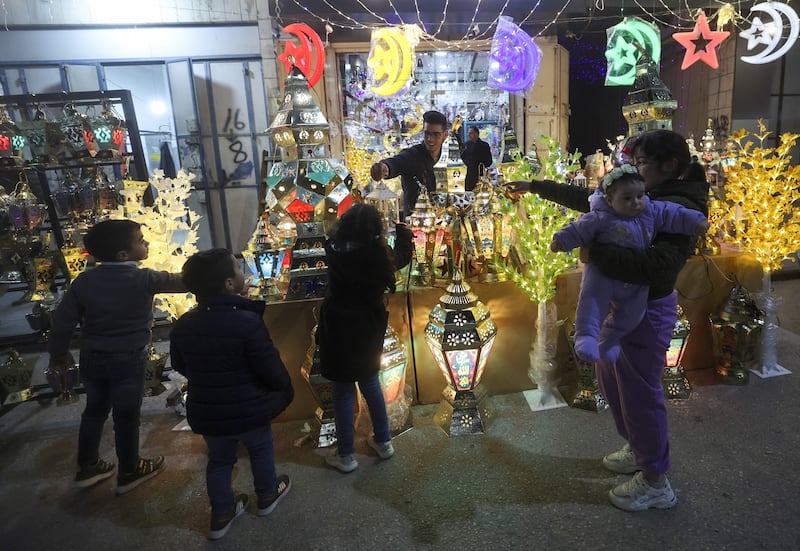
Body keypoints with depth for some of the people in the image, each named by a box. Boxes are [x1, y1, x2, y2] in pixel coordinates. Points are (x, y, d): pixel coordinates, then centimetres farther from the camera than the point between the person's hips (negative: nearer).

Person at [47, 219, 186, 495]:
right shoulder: (144, 279, -19)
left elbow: (63, 320, -3)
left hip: (92, 358, 5)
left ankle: (87, 467, 38)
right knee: (127, 416, 11)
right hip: (128, 360, -4)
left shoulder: (84, 280, -7)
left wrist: (59, 352, 13)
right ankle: (129, 472, 28)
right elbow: (182, 282, -9)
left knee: (95, 410, 23)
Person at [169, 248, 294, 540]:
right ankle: (267, 496, 44)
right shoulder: (248, 322, -27)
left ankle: (221, 514, 38)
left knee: (219, 460, 24)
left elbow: (180, 366, 8)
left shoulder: (183, 325, -7)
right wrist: (285, 390, -1)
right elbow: (272, 369, -21)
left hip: (206, 413, 4)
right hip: (249, 410, -4)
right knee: (261, 450, 23)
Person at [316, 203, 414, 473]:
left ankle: (346, 456, 21)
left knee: (343, 391, 9)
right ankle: (383, 441, 35)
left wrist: (354, 218, 11)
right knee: (370, 383, 22)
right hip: (369, 329, 3)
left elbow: (336, 232, 6)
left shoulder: (335, 252, -17)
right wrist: (402, 230, 21)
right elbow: (403, 256, 9)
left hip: (339, 330, -2)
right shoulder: (380, 256, -13)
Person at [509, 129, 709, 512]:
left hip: (645, 311, -9)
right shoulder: (643, 196, 5)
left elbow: (658, 266, -36)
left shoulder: (678, 209, -21)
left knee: (639, 393, 4)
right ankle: (638, 450, 45)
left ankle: (655, 482, 25)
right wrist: (537, 187, 18)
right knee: (611, 380, 23)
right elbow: (588, 198, 15)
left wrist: (596, 254, -31)